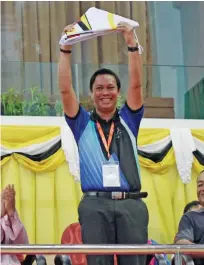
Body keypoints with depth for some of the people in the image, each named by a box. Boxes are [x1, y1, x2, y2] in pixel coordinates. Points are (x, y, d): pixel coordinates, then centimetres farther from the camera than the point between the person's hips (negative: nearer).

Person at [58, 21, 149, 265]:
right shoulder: (83, 124, 15)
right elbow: (65, 90, 4)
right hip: (95, 204, -1)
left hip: (131, 204, 1)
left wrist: (131, 43, -4)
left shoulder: (128, 120, 17)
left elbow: (136, 84, 5)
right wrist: (66, 49, -1)